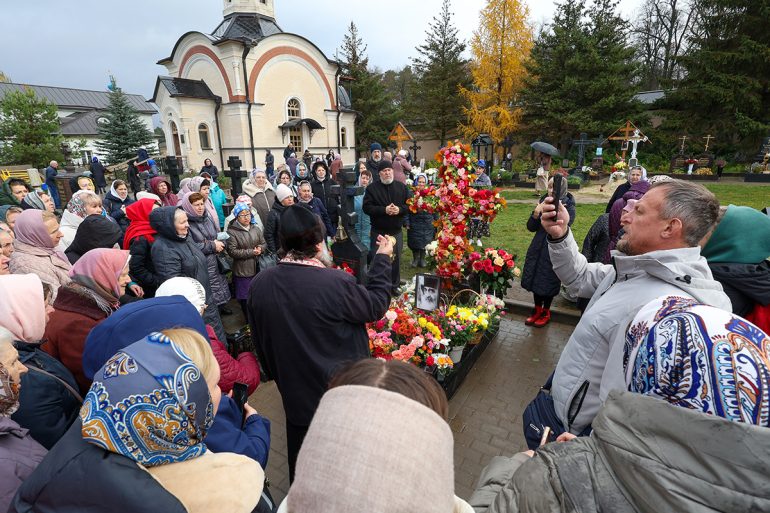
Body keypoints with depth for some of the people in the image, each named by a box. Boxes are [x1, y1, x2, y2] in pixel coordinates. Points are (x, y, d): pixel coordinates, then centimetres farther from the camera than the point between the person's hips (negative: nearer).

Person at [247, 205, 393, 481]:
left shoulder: (258, 285, -12)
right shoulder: (337, 283, -31)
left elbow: (260, 341, 2)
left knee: (300, 467, 28)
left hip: (294, 393, 5)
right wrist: (382, 259, -1)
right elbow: (376, 305, -12)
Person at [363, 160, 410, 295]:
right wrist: (384, 210, -21)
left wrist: (399, 209, -15)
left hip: (396, 231, 3)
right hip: (378, 231, -2)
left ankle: (394, 285, 27)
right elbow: (367, 207, -10)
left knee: (396, 258, 11)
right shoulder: (372, 188, -3)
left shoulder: (401, 187, 6)